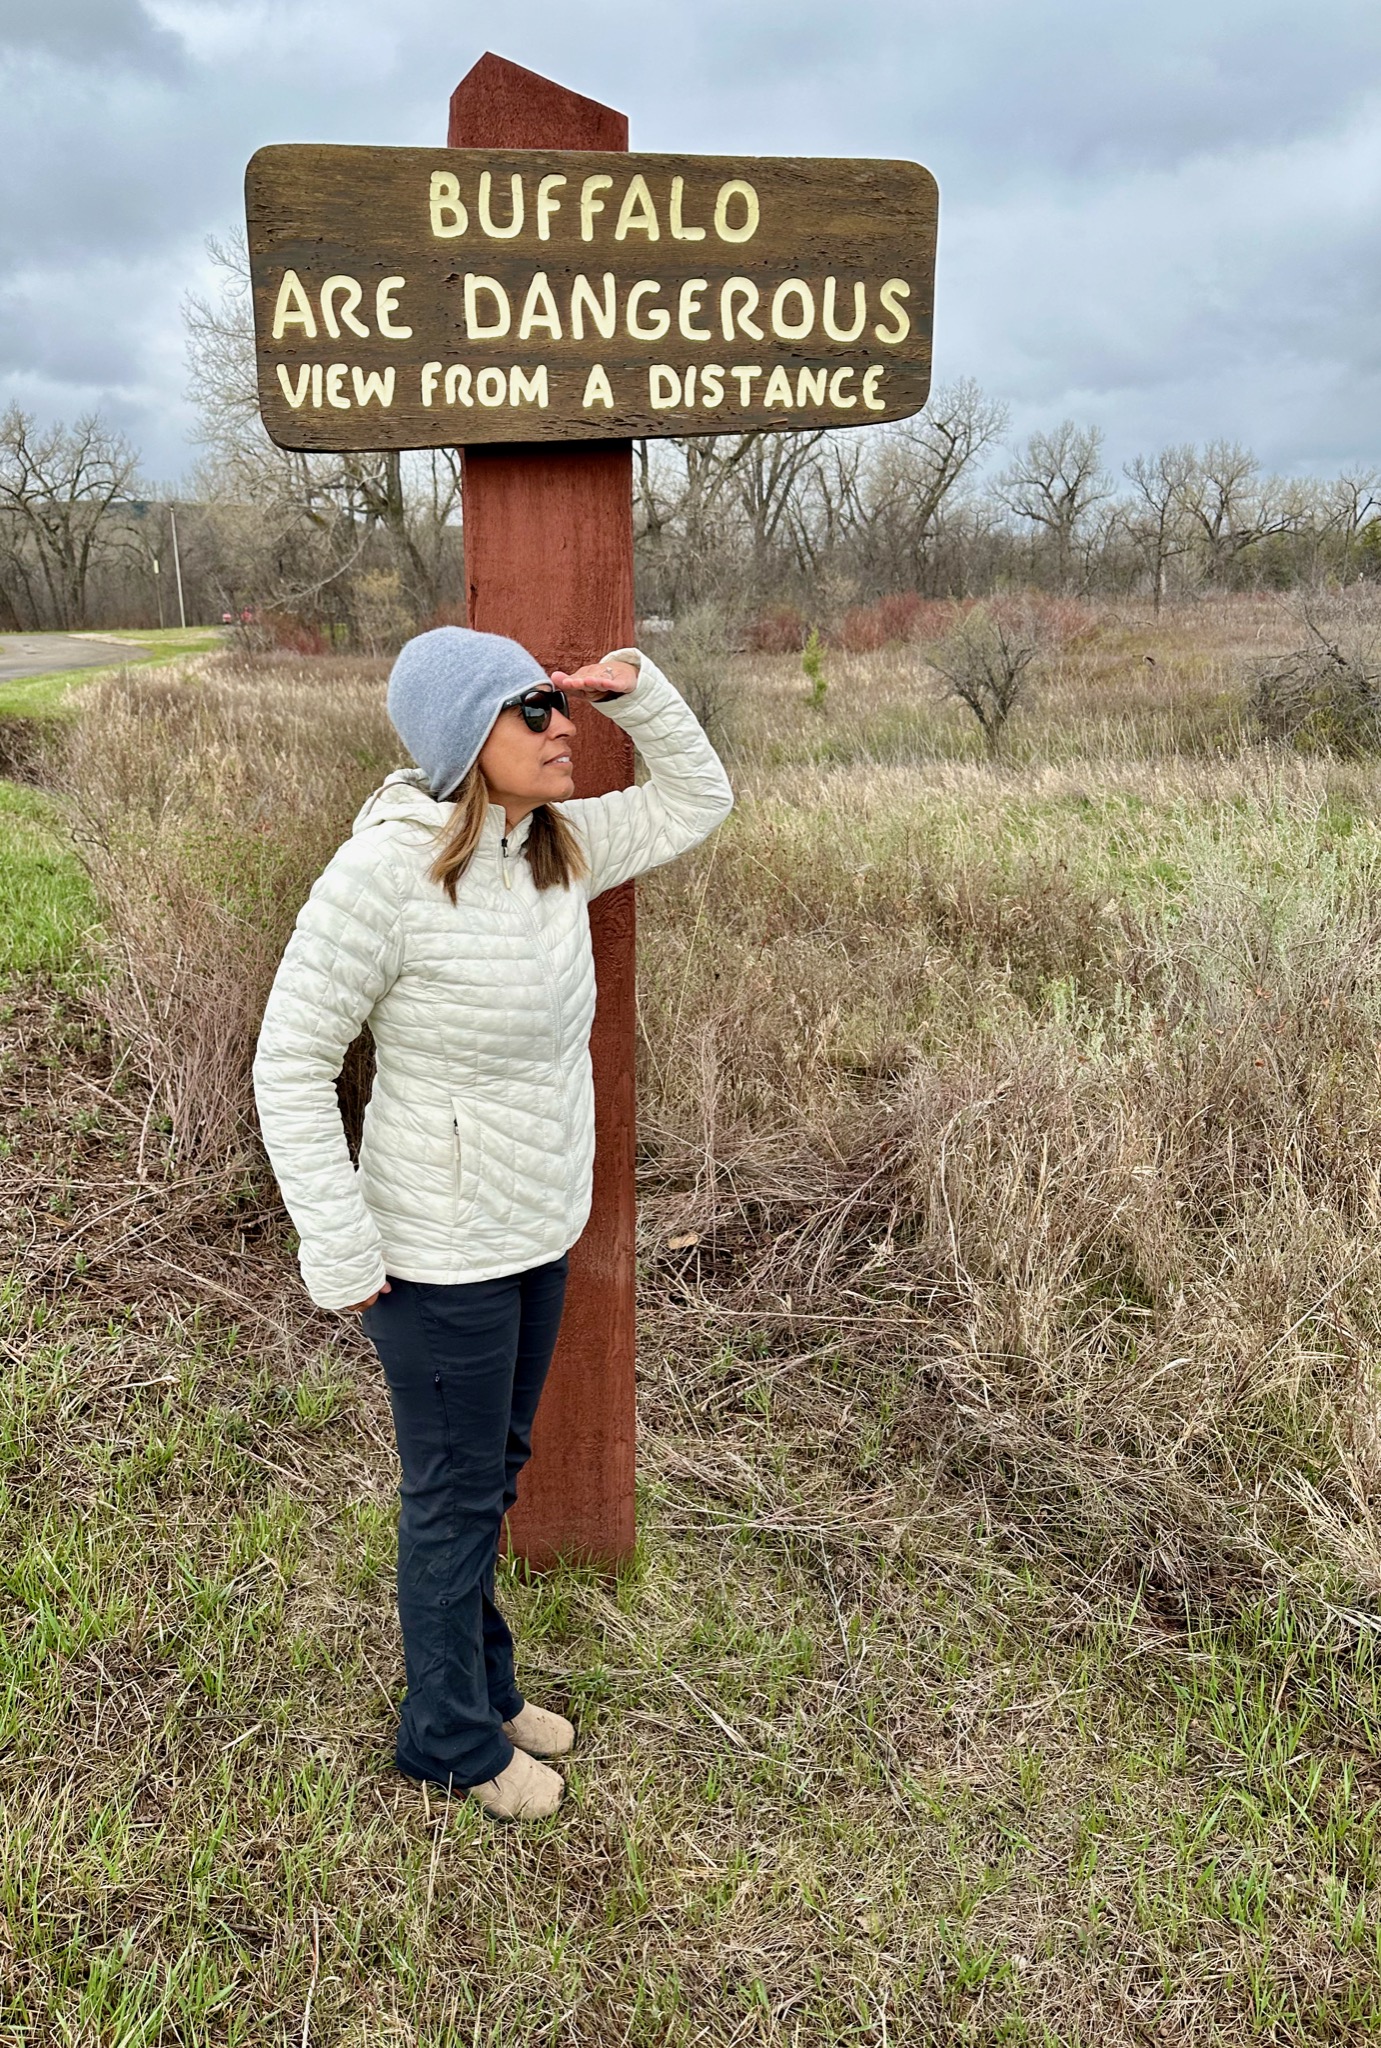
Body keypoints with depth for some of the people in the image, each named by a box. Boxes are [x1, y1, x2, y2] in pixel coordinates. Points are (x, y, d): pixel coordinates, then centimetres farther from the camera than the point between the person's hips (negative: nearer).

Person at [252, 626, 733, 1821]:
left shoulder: (561, 844, -3)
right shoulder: (385, 868, -24)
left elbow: (698, 803, 11)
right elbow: (291, 1062, -18)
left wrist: (637, 692, -7)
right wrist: (338, 1247, -19)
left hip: (541, 1230, 7)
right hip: (442, 1254, -7)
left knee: (494, 1472, 23)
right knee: (457, 1496, 11)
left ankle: (484, 1686, 45)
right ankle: (452, 1735, 36)